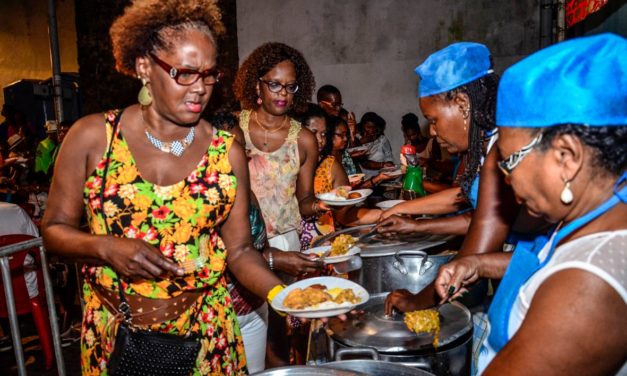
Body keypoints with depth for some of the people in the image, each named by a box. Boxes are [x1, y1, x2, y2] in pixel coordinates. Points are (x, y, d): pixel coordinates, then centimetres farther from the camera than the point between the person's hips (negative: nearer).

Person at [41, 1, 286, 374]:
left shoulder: (228, 152, -7)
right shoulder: (92, 137, -8)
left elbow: (240, 250, -5)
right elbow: (55, 228, -1)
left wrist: (283, 294, -21)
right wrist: (106, 247, -20)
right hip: (114, 336, 0)